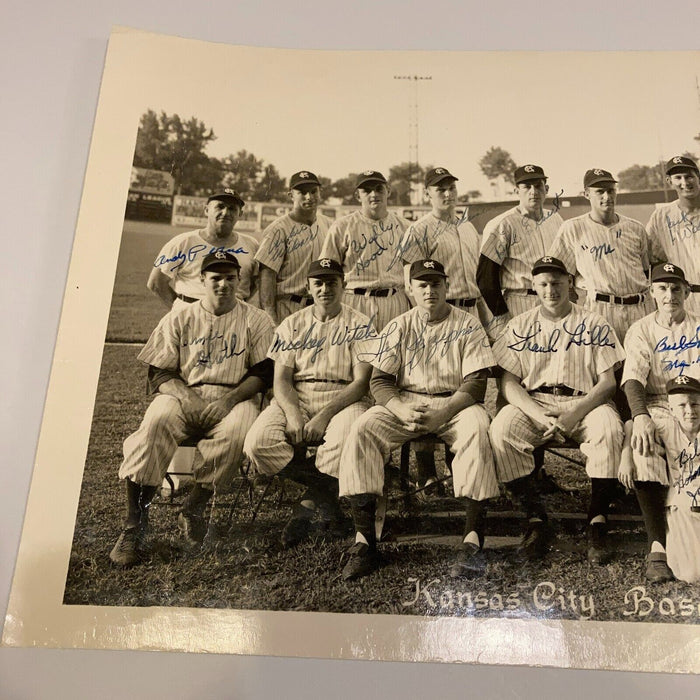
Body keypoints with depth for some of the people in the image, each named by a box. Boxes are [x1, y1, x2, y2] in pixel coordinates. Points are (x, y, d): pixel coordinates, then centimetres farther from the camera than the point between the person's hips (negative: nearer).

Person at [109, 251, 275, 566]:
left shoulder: (256, 320, 12)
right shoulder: (178, 319, 15)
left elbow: (263, 372, 3)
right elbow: (158, 373, 7)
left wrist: (230, 399, -14)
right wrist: (187, 397, -13)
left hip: (234, 397, -1)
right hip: (183, 395, 1)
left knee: (236, 431, -36)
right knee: (156, 421, -32)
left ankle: (193, 510, -18)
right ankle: (134, 524, -27)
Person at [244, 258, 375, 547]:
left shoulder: (359, 325, 4)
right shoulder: (292, 325, 12)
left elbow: (361, 382, -6)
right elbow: (281, 378, 4)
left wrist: (324, 415, -19)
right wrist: (292, 415, -17)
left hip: (343, 400, -3)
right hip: (295, 400, 3)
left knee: (346, 440, -37)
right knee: (258, 442, -25)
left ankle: (309, 502, -14)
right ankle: (327, 492, -11)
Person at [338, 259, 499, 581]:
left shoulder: (468, 325, 1)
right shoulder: (397, 328, 7)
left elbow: (476, 384, -6)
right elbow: (379, 381, 1)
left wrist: (443, 413, -23)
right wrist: (403, 411, -20)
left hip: (454, 403, -1)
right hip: (404, 403, 2)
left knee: (476, 429, -35)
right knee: (362, 429, -25)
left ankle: (473, 541, -33)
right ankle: (364, 541, -26)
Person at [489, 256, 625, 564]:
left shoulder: (593, 324, 8)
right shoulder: (520, 326, 10)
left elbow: (607, 382, 1)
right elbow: (508, 382, 1)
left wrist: (576, 412, -17)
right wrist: (539, 416, -16)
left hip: (583, 403, 0)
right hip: (533, 403, 1)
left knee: (608, 427, -33)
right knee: (501, 429, -29)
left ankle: (598, 522, -18)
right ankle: (536, 520, -18)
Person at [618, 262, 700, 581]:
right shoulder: (641, 330, 10)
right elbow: (633, 378, -6)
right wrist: (640, 417, -26)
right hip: (656, 408, -1)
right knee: (639, 444, -34)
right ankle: (657, 546, -32)